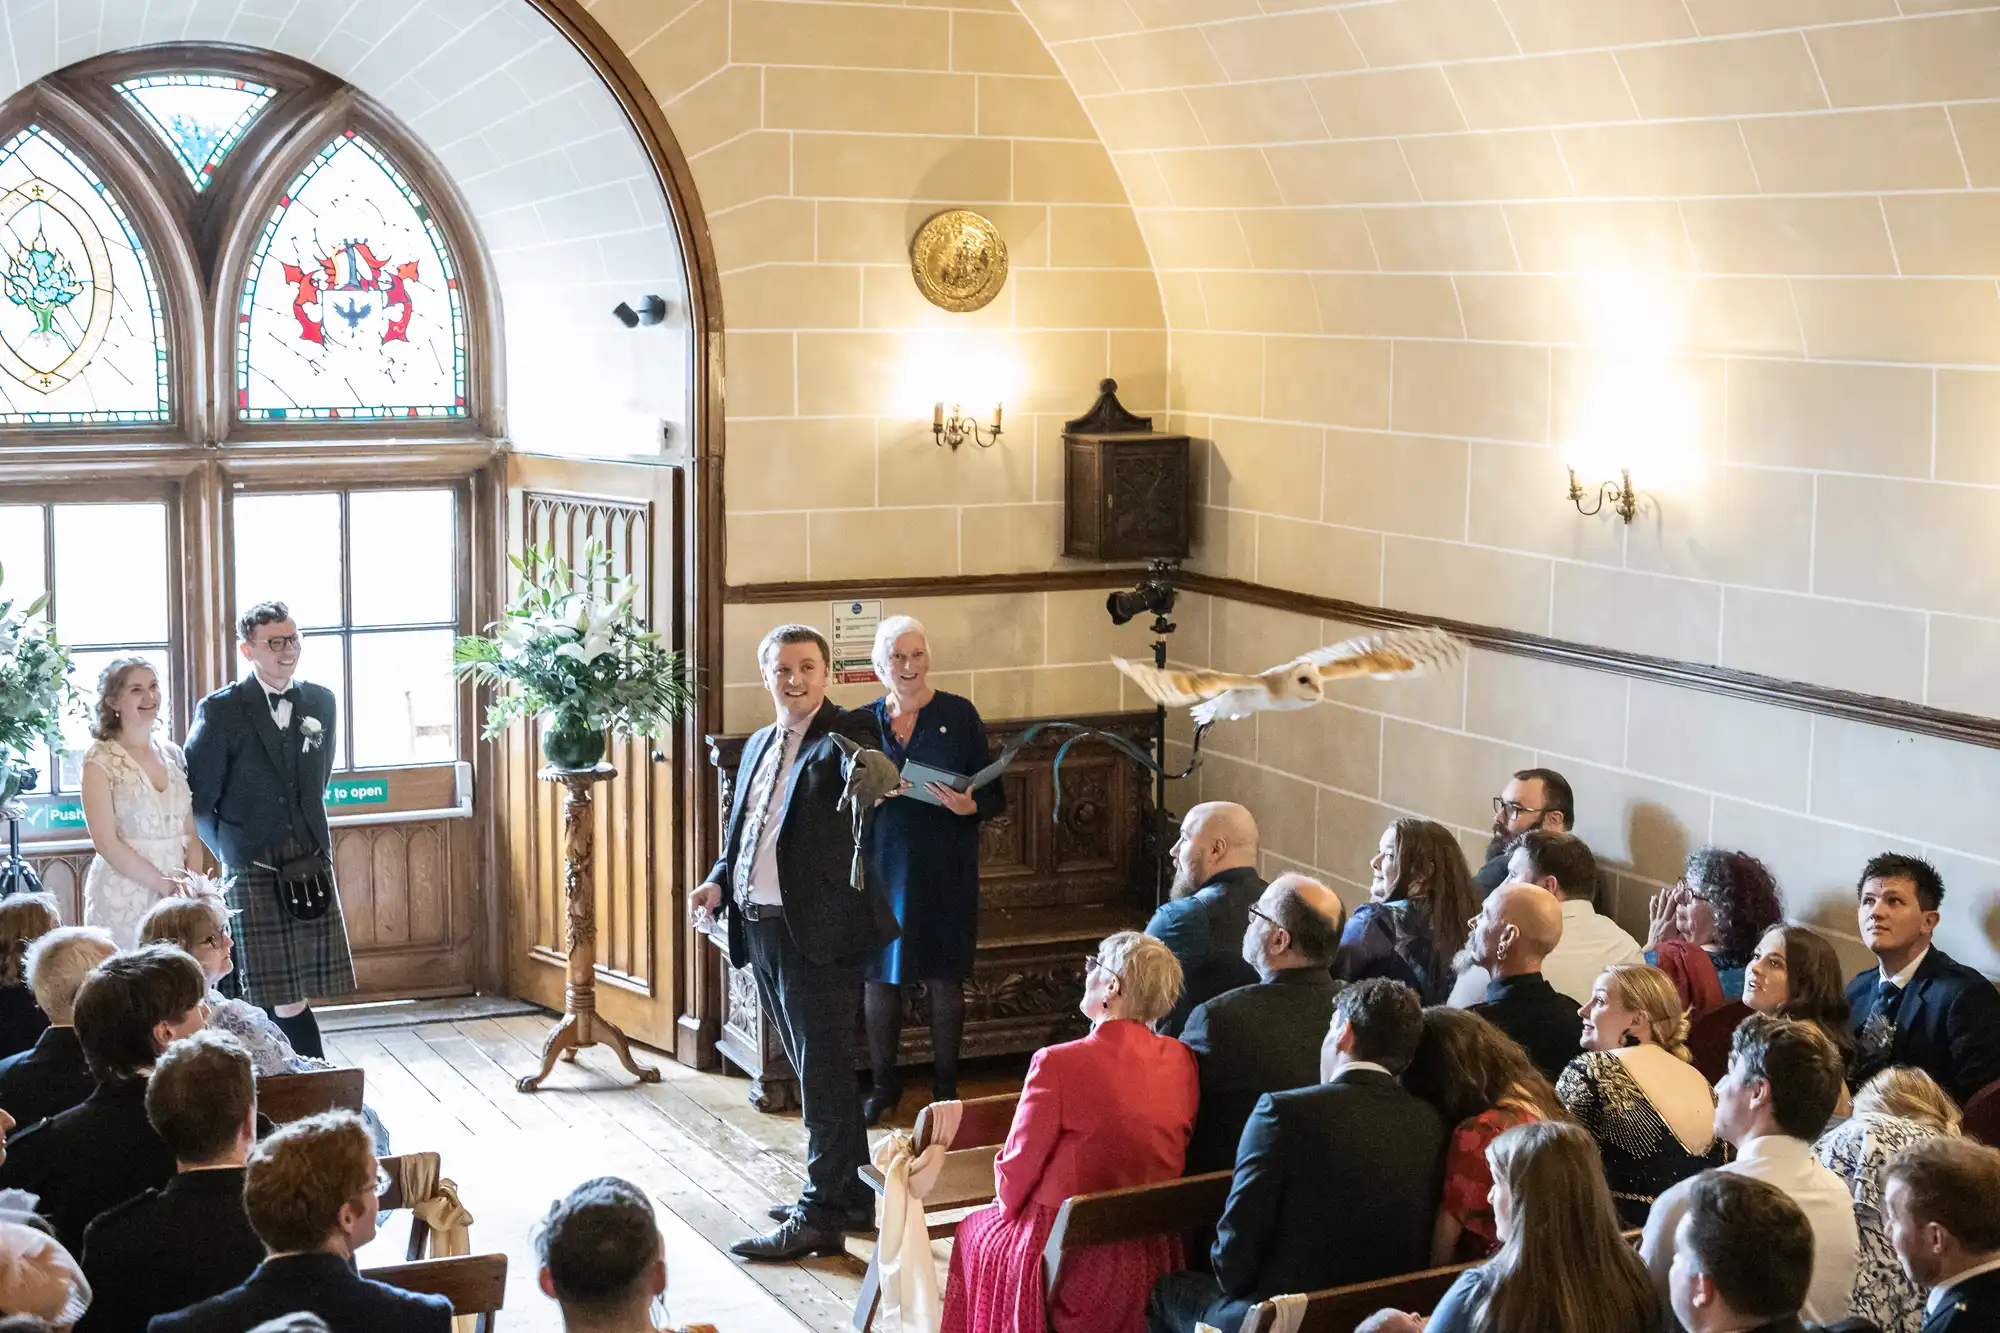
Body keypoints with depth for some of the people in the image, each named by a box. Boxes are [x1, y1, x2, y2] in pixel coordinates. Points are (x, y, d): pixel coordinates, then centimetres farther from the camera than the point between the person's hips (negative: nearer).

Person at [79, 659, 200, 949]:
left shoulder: (173, 754, 9)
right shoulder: (100, 760, -5)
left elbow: (190, 830, 11)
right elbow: (106, 842, -10)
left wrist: (192, 880, -6)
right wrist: (164, 884, -13)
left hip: (179, 895, 4)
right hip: (124, 899, -4)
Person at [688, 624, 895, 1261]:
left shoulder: (849, 732, -7)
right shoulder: (759, 745, 17)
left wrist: (848, 751, -46)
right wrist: (720, 880, 6)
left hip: (818, 930, -8)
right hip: (761, 928, 8)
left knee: (824, 1074, -2)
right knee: (813, 1069, 16)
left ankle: (820, 1216, 4)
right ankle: (848, 1194, 28)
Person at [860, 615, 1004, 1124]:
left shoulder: (958, 715, -1)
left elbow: (994, 795, -1)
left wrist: (968, 806, -21)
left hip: (944, 870, -2)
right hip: (882, 866, 2)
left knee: (944, 979, 4)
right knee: (881, 976, 5)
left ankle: (945, 1085, 17)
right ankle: (883, 1083, 21)